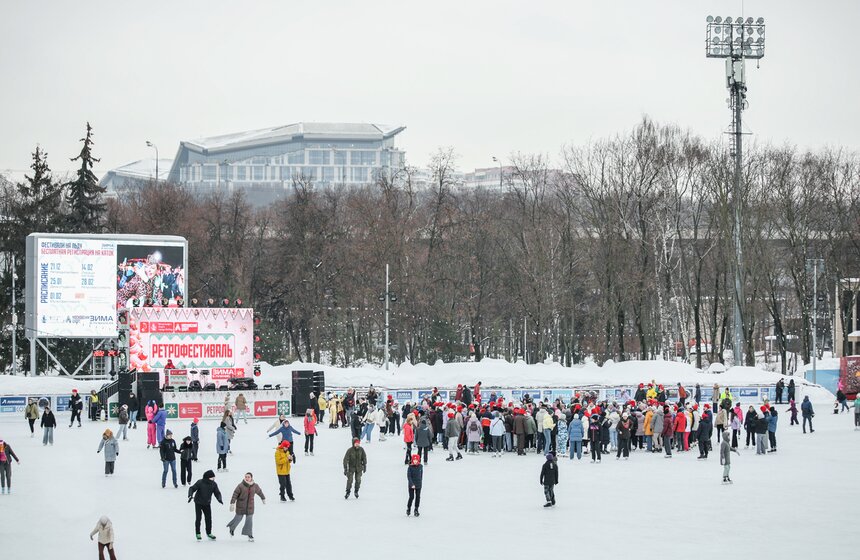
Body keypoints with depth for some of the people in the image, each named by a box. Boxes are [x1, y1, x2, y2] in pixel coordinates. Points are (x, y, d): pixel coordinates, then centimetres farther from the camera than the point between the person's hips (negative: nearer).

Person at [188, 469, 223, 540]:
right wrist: (190, 496, -32)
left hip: (207, 504, 4)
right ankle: (198, 533, 9)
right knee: (198, 518, -3)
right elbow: (192, 488, -15)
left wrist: (219, 499, -20)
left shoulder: (213, 484, -5)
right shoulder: (200, 483, -19)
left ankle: (209, 533, 19)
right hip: (198, 503, -4)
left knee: (208, 518, 4)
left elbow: (217, 492, 0)